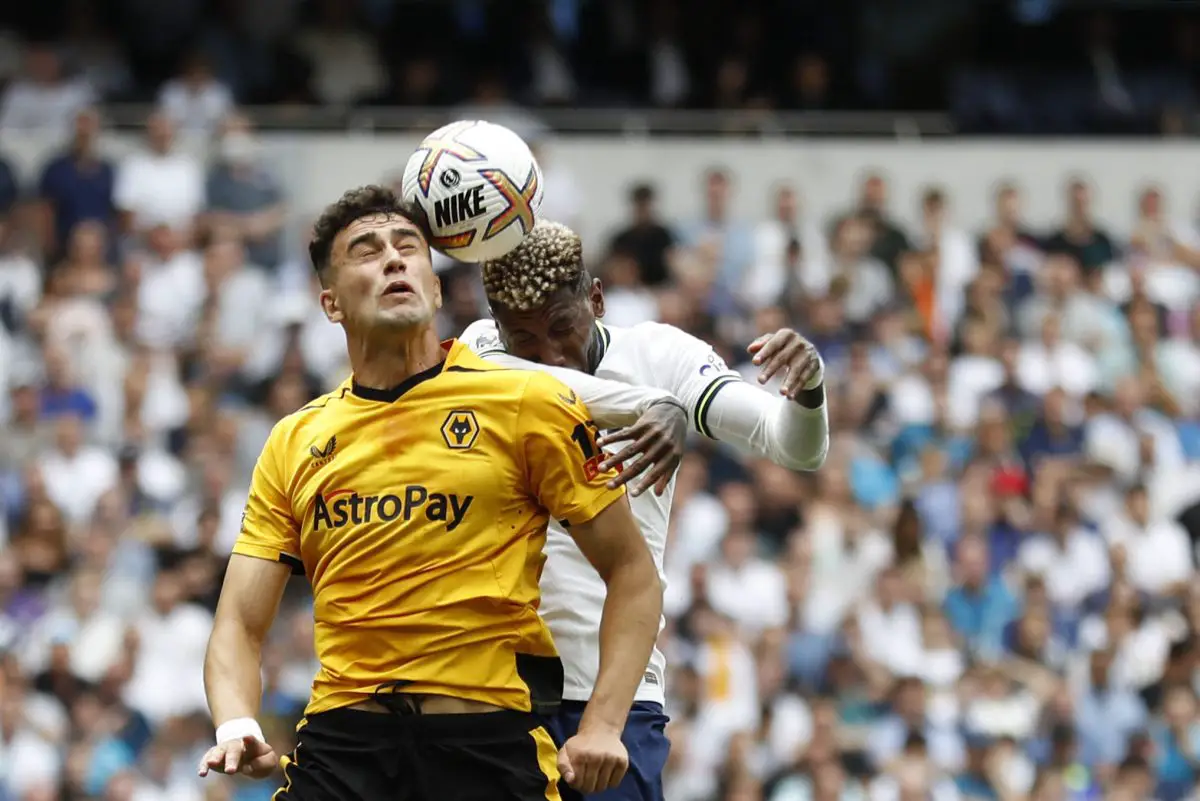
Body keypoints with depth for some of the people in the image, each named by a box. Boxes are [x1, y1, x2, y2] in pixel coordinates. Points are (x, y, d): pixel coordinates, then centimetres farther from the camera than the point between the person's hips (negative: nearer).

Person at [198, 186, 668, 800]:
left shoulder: (527, 403, 3)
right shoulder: (294, 443, 12)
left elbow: (632, 571, 6)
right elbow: (240, 626, 10)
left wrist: (602, 726, -6)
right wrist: (236, 728, -11)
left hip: (491, 746, -2)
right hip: (341, 742, 2)